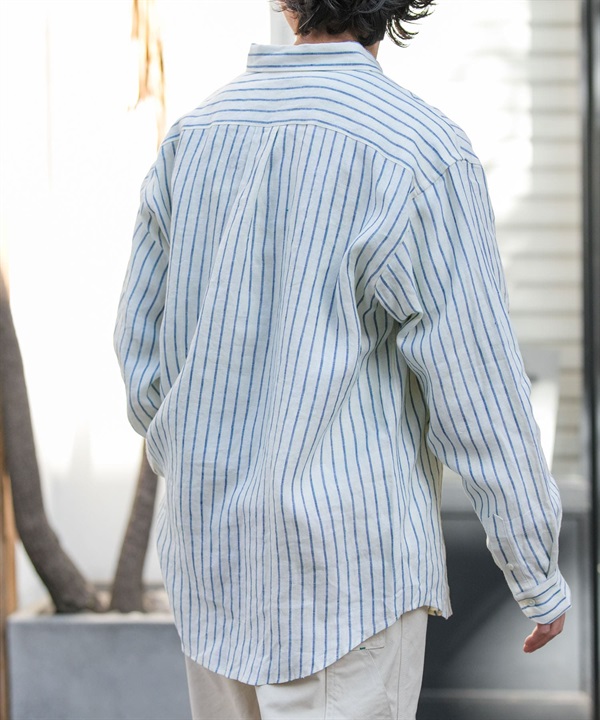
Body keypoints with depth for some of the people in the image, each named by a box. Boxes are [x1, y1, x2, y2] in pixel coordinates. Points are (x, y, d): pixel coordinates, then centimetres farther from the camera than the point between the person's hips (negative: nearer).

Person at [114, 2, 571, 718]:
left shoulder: (195, 138, 1)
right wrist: (540, 577, -2)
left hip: (216, 551, 7)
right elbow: (481, 399, -16)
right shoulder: (421, 159, -19)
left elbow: (146, 358, 8)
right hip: (345, 567, -6)